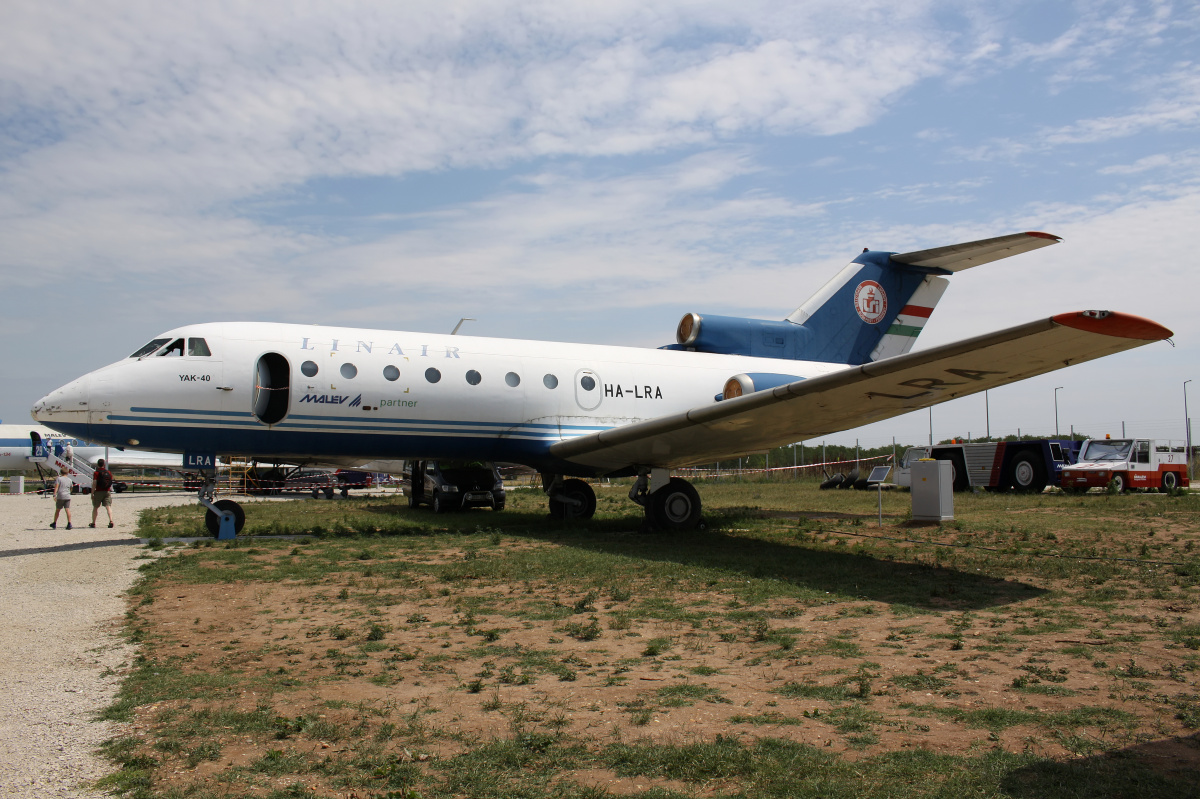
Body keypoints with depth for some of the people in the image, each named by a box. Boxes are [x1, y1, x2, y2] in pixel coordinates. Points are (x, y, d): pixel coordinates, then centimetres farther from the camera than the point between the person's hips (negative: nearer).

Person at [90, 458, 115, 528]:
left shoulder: (96, 473, -6)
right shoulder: (109, 472, 7)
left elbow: (94, 484, -11)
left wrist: (92, 493, -7)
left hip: (98, 492, -3)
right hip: (107, 491, 3)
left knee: (95, 507, 11)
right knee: (108, 507, -3)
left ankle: (93, 523, 18)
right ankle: (111, 521, -20)